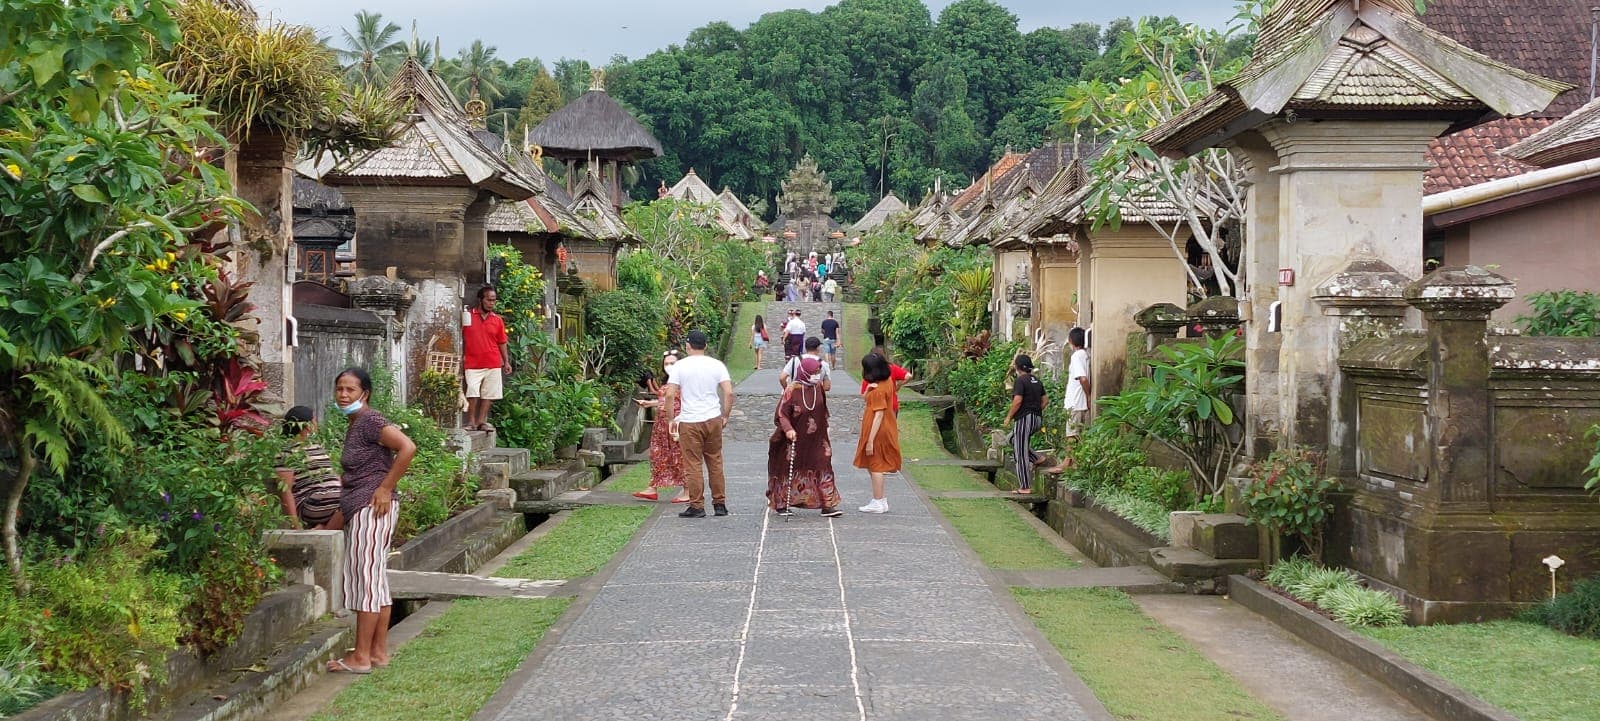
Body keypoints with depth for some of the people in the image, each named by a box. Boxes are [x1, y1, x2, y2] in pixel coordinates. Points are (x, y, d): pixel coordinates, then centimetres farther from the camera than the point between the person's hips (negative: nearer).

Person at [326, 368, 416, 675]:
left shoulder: (369, 420, -13)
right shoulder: (355, 425, 16)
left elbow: (408, 447, -25)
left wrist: (385, 489, -20)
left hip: (371, 509, -10)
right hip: (359, 511, 10)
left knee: (365, 579, -7)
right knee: (377, 580, 11)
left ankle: (361, 657, -4)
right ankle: (379, 651, 16)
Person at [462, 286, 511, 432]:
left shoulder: (498, 320, 9)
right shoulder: (468, 316, 1)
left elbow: (502, 343, 13)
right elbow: (461, 339, 5)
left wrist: (506, 362, 10)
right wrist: (461, 356, -2)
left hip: (493, 364, 3)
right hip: (472, 363, -3)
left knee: (488, 393, 3)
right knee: (472, 392, -9)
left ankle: (482, 421, 10)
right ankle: (471, 421, -4)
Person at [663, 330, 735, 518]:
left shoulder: (680, 366, -3)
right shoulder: (717, 365, 2)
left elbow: (669, 395, -9)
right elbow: (729, 393, -4)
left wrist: (671, 419, 2)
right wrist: (725, 416, 7)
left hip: (689, 422, -3)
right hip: (713, 419, 3)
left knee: (693, 465, 2)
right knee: (715, 462, 12)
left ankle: (697, 506, 3)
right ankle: (720, 504, 17)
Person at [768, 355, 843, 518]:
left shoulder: (818, 387, 1)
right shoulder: (792, 390, -15)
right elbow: (782, 413, -16)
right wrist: (788, 429, -30)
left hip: (816, 439, 5)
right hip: (795, 438, -5)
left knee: (823, 468, -2)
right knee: (788, 472, 7)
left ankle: (827, 506, 0)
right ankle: (781, 505, 21)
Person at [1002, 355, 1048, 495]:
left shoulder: (1021, 380, -13)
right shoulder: (1036, 380, 12)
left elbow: (1017, 401, -20)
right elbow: (1044, 399, 16)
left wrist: (1008, 417, -10)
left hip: (1025, 419, -9)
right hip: (1038, 419, 9)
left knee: (1021, 454, -2)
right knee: (1013, 438, 29)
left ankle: (1025, 487, -1)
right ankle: (1036, 458, 19)